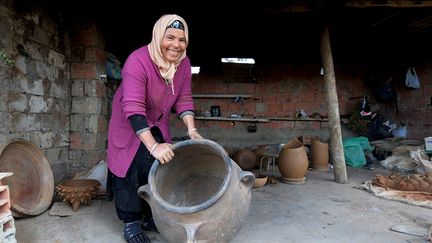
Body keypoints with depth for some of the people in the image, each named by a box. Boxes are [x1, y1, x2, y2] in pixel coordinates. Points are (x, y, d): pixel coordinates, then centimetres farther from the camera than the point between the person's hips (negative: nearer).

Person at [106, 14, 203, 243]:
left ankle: (150, 217, 22)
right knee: (131, 169, -6)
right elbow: (133, 109, -39)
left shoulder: (183, 63, -13)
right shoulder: (137, 61, -32)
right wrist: (153, 146, -46)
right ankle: (131, 223, 9)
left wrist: (191, 129, -20)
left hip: (157, 123, 6)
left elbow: (183, 99, -6)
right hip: (129, 124, -5)